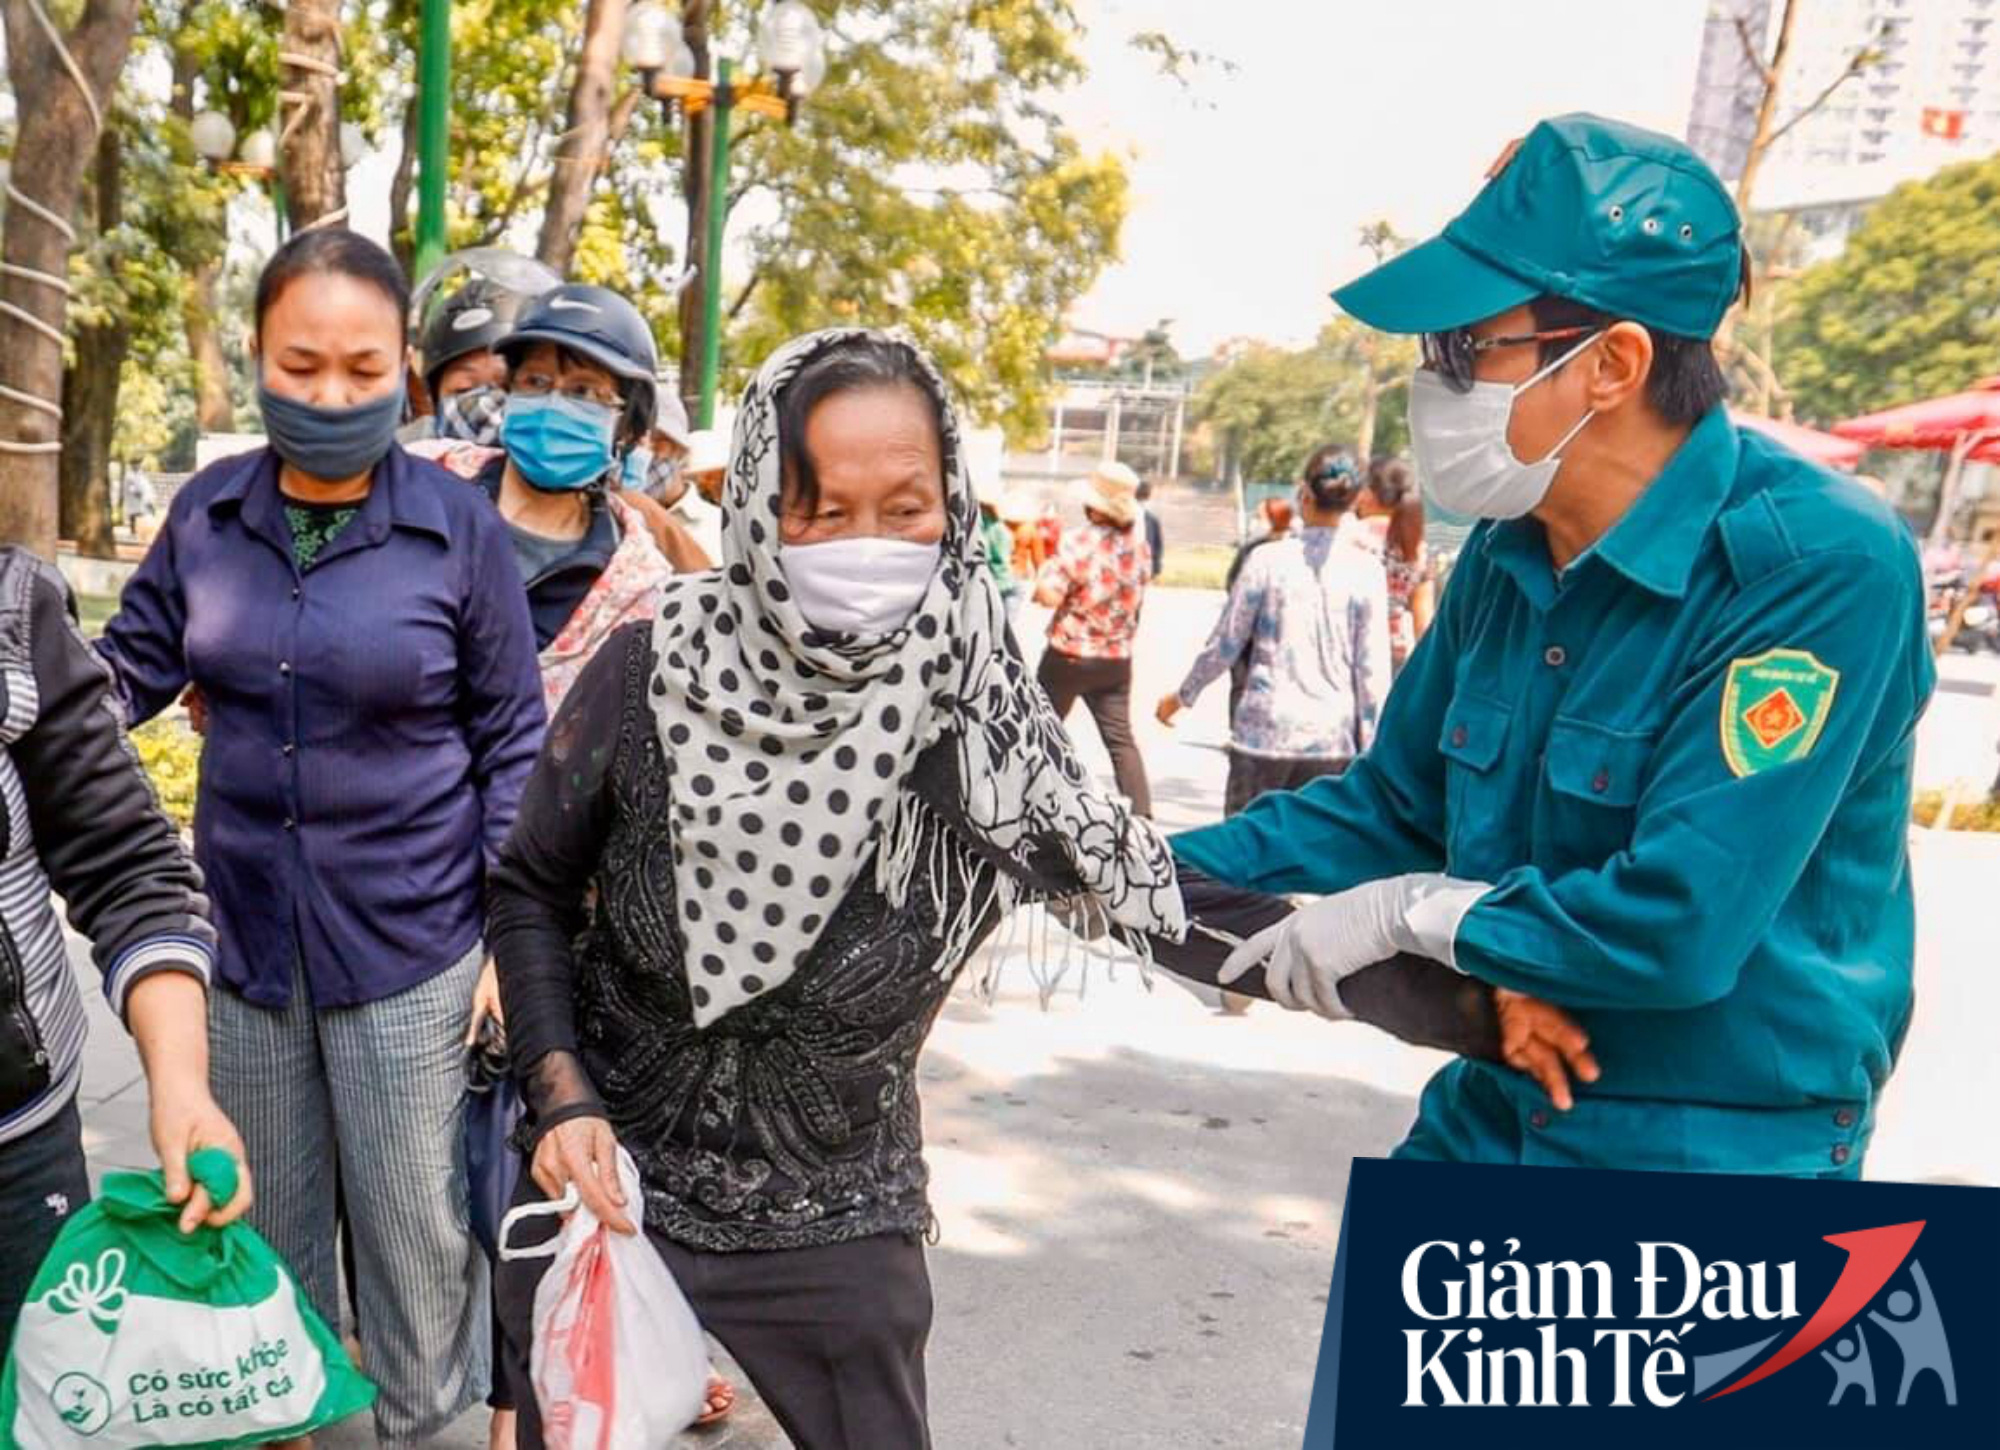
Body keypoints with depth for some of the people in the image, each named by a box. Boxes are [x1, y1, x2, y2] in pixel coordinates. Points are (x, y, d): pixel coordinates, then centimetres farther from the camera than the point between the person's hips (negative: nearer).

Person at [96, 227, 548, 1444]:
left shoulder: (462, 529, -10)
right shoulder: (207, 512, -1)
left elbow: (512, 740, -5)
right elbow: (127, 672, 6)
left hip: (410, 940, -3)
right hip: (243, 931, 4)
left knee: (416, 1227, 10)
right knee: (260, 1224, 20)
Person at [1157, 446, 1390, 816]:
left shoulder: (1269, 560, -5)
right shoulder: (1367, 570, -3)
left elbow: (1224, 646, 0)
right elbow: (1373, 668, -2)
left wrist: (1181, 696, 16)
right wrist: (1372, 749, 6)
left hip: (1265, 730, -1)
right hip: (1333, 737, 1)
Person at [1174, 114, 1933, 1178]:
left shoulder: (1823, 567, -24)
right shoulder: (1508, 554, -2)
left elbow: (1677, 926, -30)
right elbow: (1393, 807, 8)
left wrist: (1409, 910, -17)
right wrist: (1161, 873, 0)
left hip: (1717, 1151, -6)